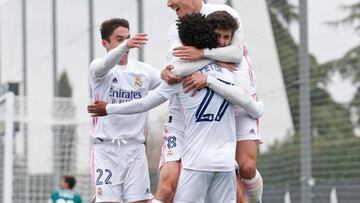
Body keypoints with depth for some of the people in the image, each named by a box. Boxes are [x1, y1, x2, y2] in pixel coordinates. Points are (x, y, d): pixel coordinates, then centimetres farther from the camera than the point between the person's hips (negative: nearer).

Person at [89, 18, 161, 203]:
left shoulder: (143, 70, 9)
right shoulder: (97, 68, -3)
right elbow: (106, 64, -27)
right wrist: (125, 46, -48)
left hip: (135, 147, 3)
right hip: (106, 148, -3)